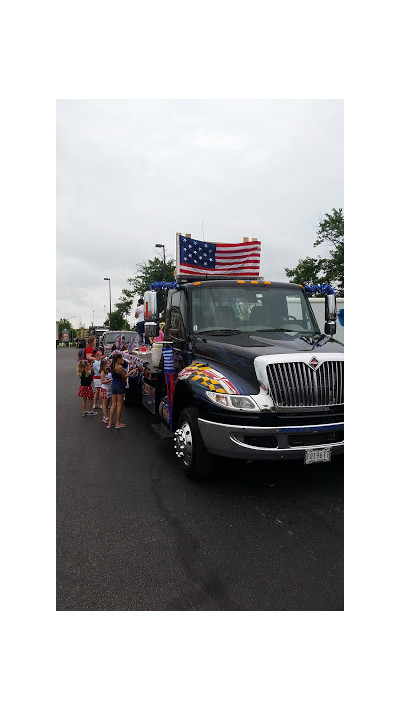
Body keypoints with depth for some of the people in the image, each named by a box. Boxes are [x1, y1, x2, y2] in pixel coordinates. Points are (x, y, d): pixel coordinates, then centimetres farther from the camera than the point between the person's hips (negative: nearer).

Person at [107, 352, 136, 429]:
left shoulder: (113, 366, 6)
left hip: (113, 385, 8)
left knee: (113, 404, 12)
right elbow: (124, 377, -9)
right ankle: (118, 423, 10)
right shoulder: (120, 367, -19)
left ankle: (110, 423, 16)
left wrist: (129, 371, 18)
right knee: (119, 405, 3)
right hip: (120, 386, -8)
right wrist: (131, 371, 1)